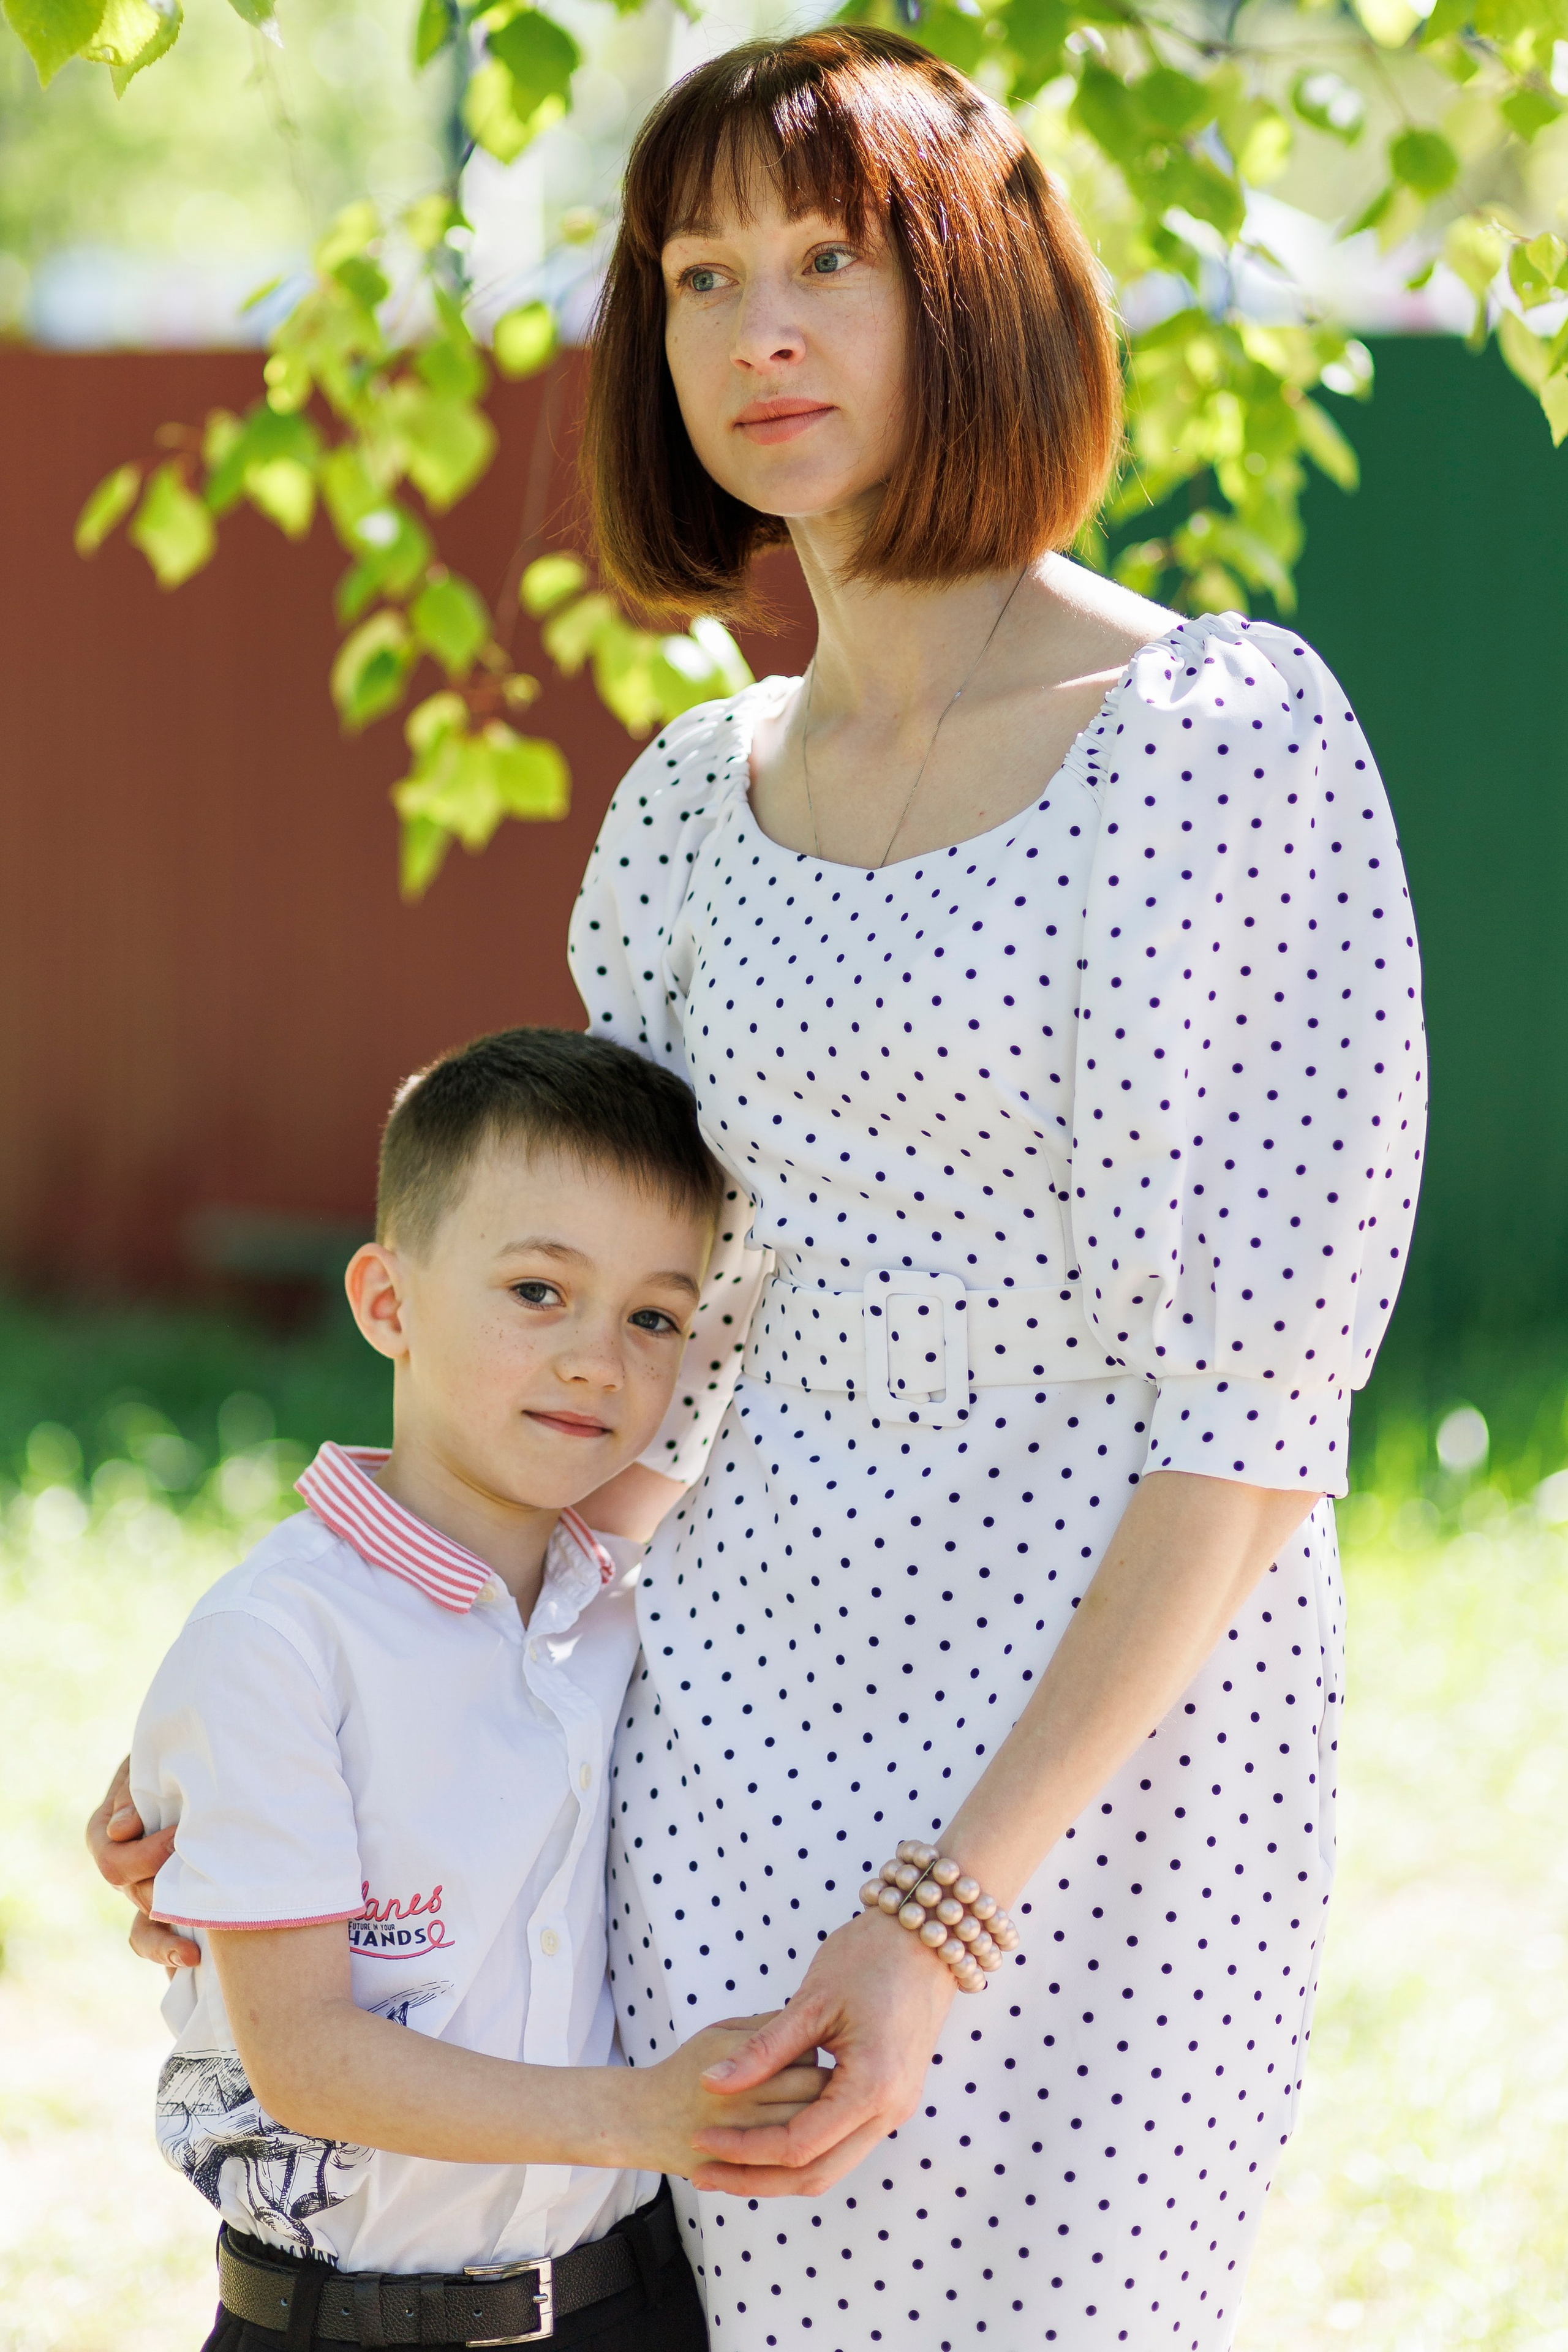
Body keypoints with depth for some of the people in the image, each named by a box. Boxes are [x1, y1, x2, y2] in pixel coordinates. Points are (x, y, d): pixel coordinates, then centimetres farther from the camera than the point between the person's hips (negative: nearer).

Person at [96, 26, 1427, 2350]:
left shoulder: (1228, 735, -12)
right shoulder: (702, 803, 8)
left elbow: (1254, 1400, -16)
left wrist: (949, 1901, -20)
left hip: (1109, 1720, -5)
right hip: (746, 1694, 5)